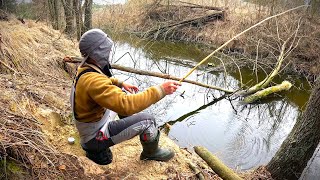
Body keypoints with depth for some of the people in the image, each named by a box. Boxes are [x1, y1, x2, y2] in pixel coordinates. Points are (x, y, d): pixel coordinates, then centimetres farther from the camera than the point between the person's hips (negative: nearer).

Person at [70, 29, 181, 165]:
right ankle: (151, 152, 15)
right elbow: (126, 105, -43)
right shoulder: (92, 81, -34)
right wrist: (160, 90, -39)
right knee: (147, 120, -14)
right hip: (95, 137, -9)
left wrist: (121, 83, 9)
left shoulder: (85, 68, -4)